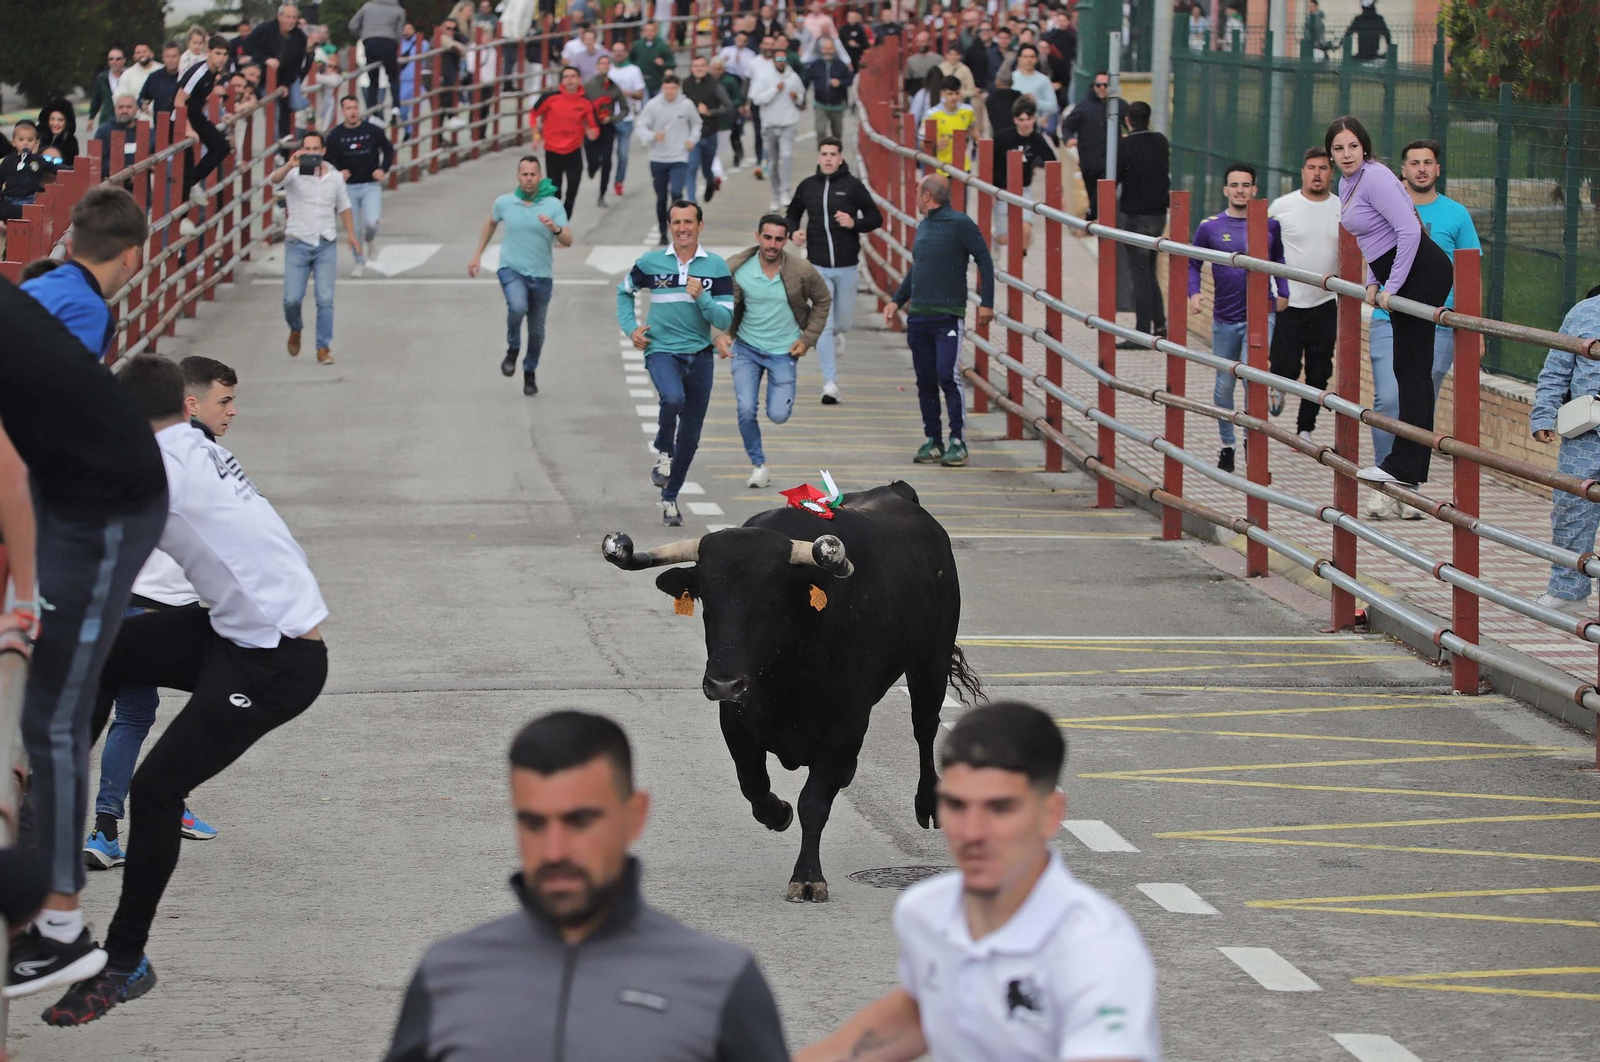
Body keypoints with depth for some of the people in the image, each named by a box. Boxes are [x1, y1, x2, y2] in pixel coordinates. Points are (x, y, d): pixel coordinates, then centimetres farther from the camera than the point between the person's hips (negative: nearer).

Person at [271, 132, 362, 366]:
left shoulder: (335, 177, 6)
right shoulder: (294, 174, -5)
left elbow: (343, 207, 20)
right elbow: (274, 179, -27)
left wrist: (351, 234, 20)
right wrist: (290, 165, -45)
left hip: (326, 245, 2)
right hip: (298, 244, -2)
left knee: (325, 299, -6)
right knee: (292, 299, -5)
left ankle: (324, 348, 1)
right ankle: (295, 329, 27)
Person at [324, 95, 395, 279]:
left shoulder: (373, 131, -3)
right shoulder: (334, 135, -2)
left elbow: (388, 150, 10)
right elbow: (328, 159, 4)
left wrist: (384, 169, -5)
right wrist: (338, 171, -16)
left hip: (371, 185, -1)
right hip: (349, 187, 1)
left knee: (371, 222, -19)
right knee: (354, 229, 6)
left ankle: (368, 240, 17)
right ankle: (360, 263, 25)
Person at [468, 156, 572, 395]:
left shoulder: (553, 205, -6)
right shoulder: (504, 203, -2)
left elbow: (568, 241, -11)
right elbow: (491, 223, 20)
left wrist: (555, 229, -32)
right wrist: (477, 255, 22)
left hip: (541, 276, 1)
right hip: (511, 269, -1)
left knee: (536, 331, 9)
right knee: (517, 307, -31)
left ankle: (530, 373, 34)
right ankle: (512, 349, -3)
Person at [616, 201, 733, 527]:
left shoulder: (716, 267, 0)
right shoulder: (651, 263, 0)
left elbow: (725, 320, -3)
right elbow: (624, 291, 18)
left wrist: (701, 297, -19)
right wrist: (630, 328, 5)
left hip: (699, 355, 2)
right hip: (661, 350, -2)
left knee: (689, 438, 7)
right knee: (673, 398, -34)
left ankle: (669, 498, 25)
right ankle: (663, 452, -6)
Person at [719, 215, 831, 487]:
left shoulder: (801, 271, -15)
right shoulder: (737, 269, -15)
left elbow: (823, 301, 3)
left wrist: (808, 339, -2)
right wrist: (721, 335, -24)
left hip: (783, 351, 0)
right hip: (746, 349, 0)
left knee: (778, 415, -4)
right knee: (745, 410, -12)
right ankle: (758, 465, 11)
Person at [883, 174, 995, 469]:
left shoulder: (960, 224, -6)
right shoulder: (923, 226, 16)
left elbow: (984, 260, -5)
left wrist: (986, 303, -10)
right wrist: (896, 301, 19)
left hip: (948, 316, -7)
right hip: (918, 316, 7)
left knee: (947, 376, -13)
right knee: (925, 381, 6)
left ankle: (958, 441, -6)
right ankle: (933, 441, 13)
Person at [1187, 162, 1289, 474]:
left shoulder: (1269, 226, 2)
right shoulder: (1210, 227, -1)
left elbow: (1279, 259, 19)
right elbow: (1193, 263, 9)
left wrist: (1283, 292, 9)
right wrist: (1194, 293, -8)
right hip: (1224, 319, 1)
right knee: (1224, 387, 9)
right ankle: (1227, 446, 25)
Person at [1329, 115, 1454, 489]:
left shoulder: (1375, 178, -16)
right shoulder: (1347, 183, 14)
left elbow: (1409, 230, -24)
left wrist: (1392, 287, -21)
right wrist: (1373, 282, 16)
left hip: (1423, 272, -10)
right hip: (1403, 276, 10)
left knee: (1412, 367, -9)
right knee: (1408, 367, 13)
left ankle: (1405, 466, -9)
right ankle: (1417, 452, 20)